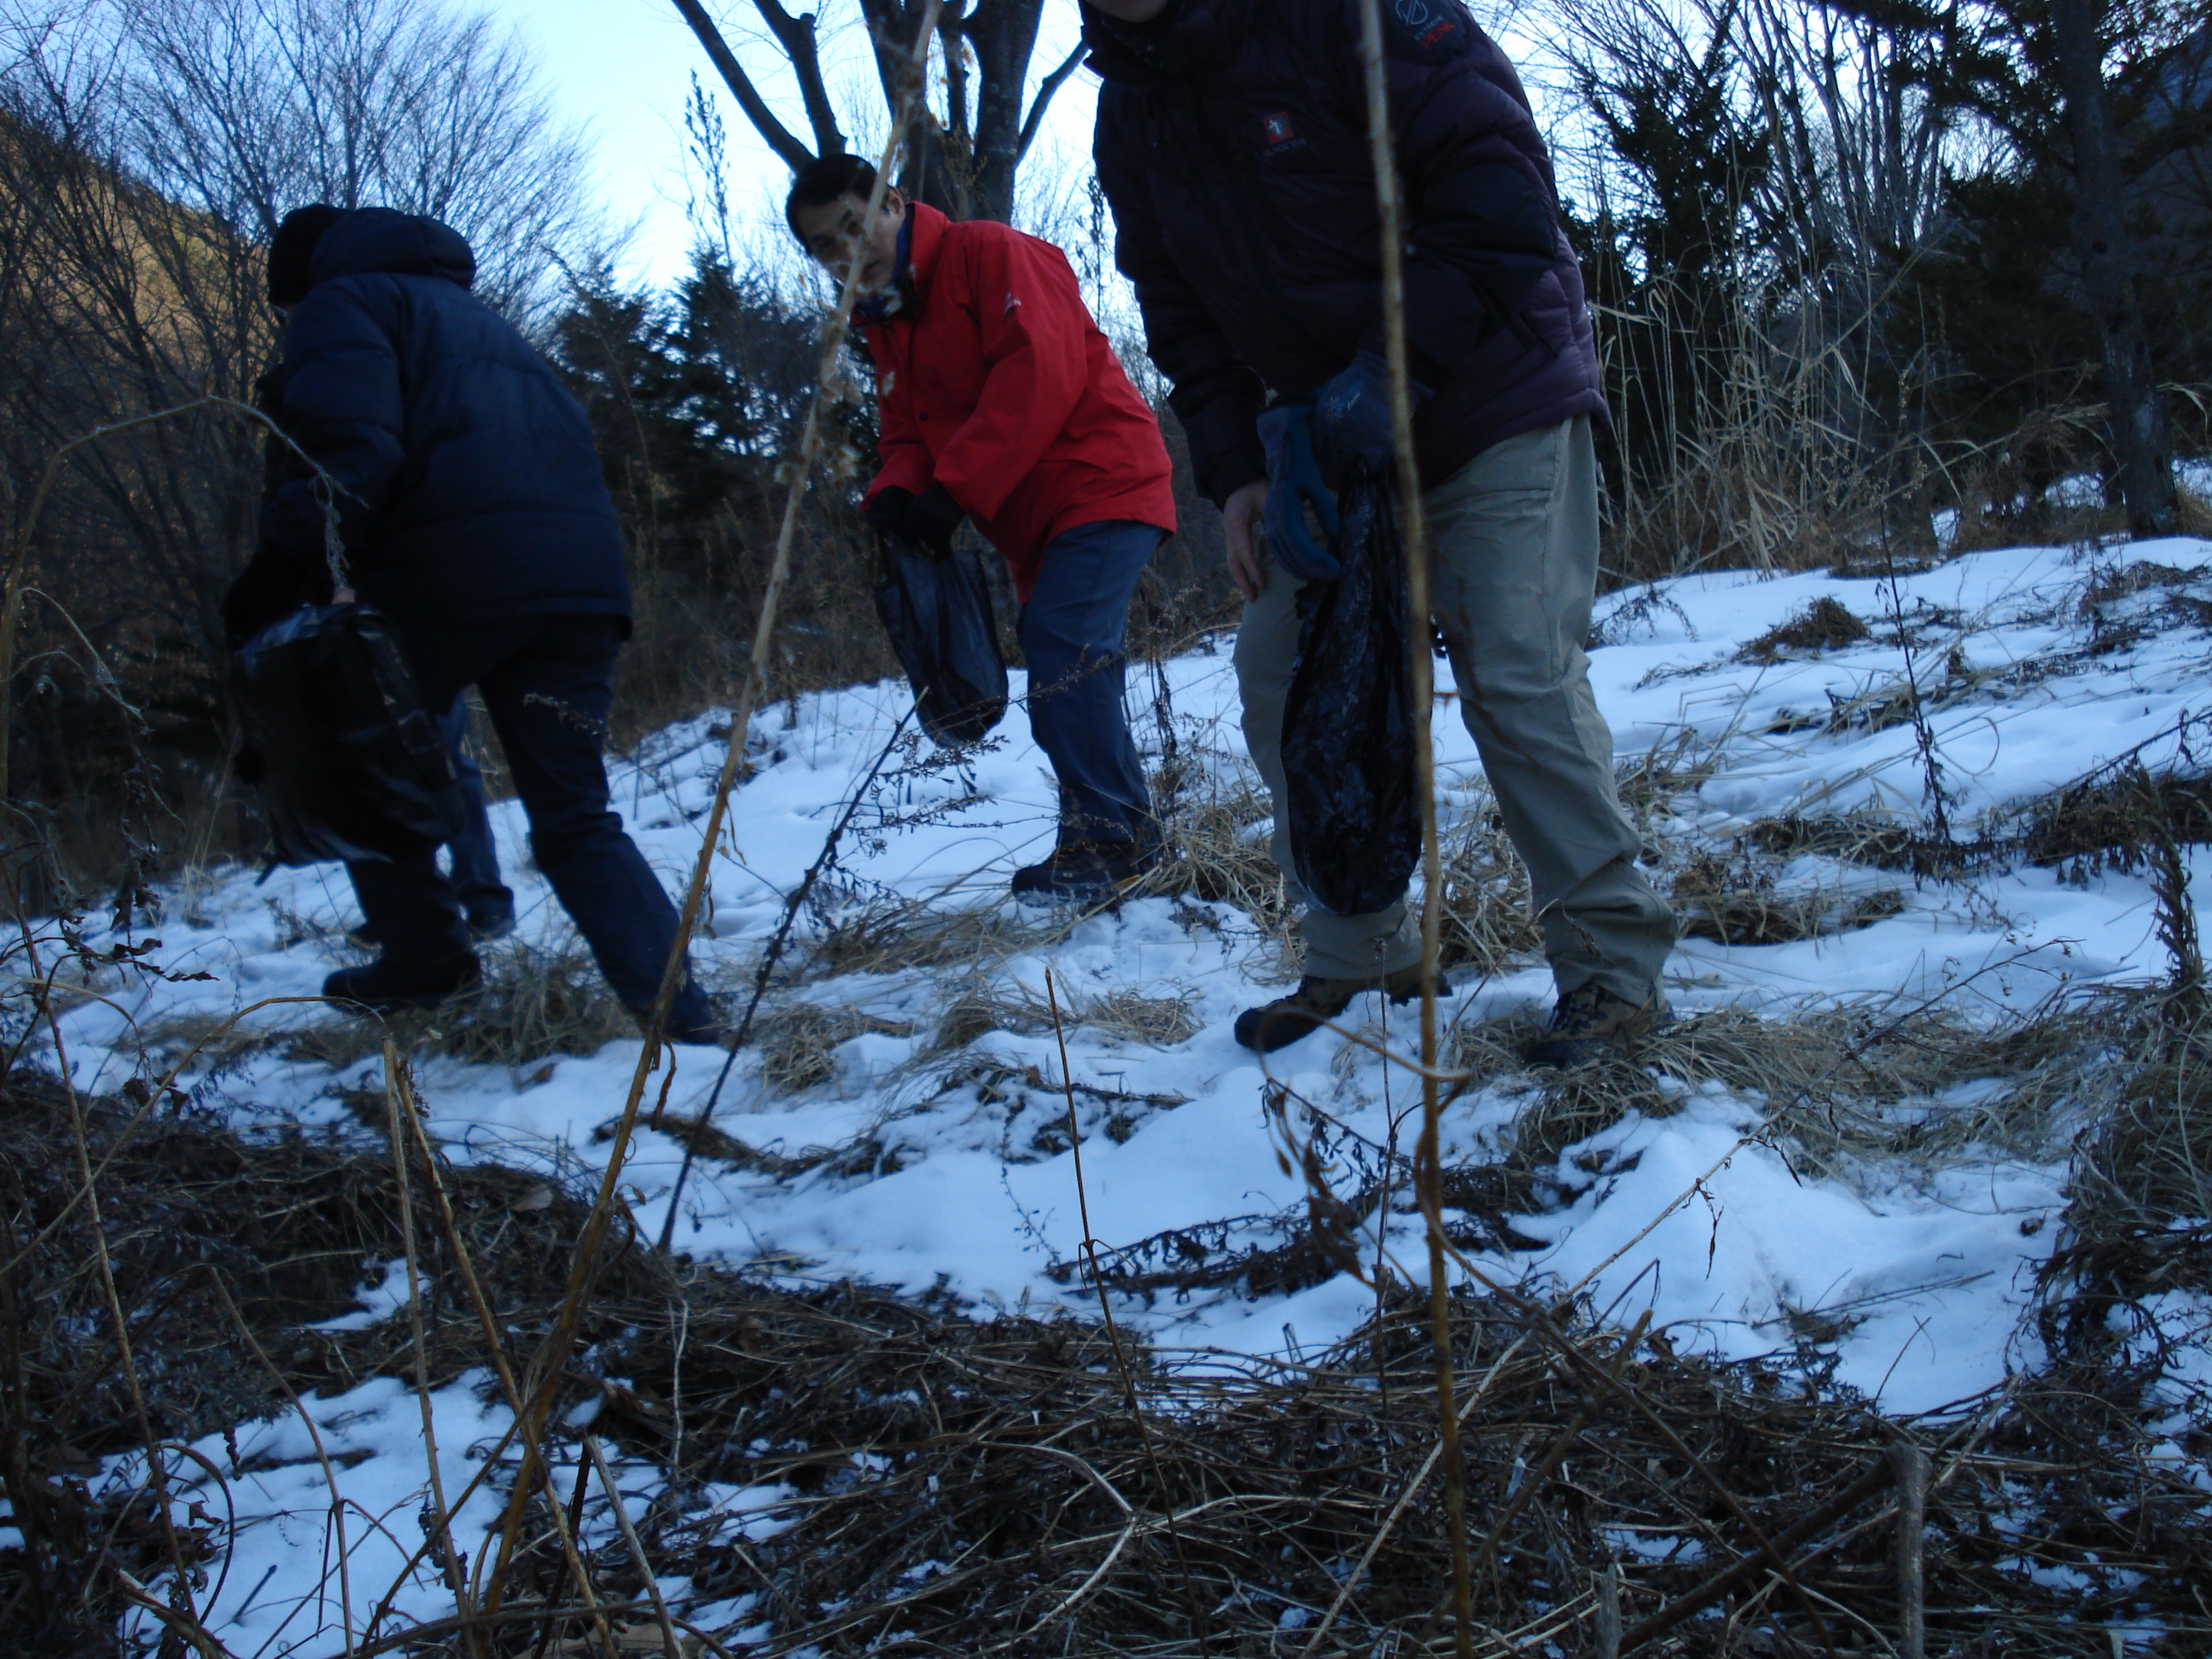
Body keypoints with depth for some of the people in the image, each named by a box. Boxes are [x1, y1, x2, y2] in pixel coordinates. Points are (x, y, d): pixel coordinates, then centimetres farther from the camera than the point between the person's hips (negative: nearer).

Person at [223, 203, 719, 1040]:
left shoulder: (339, 305, 9)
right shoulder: (471, 313, 34)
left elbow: (353, 453, -11)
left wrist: (284, 563, -11)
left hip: (447, 580, -6)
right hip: (579, 579, 6)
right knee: (576, 821, 8)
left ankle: (424, 957, 19)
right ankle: (678, 1010, -8)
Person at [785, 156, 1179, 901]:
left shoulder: (986, 252, -10)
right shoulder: (884, 322, 16)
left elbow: (1039, 370, -23)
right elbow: (907, 433, 12)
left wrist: (955, 487, -25)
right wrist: (894, 497, -13)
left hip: (1101, 483, -10)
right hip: (1038, 521, 10)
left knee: (1060, 647, -22)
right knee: (1073, 672, 12)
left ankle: (1109, 834, -16)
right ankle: (1122, 840, 22)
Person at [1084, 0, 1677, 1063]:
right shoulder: (1129, 113, 2)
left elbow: (1499, 179, -24)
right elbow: (1183, 319, 8)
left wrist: (1400, 366, -29)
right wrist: (1234, 470, -6)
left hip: (1495, 408, -7)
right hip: (1326, 441, 7)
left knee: (1517, 675, -13)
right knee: (1278, 676, 3)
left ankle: (1614, 965, -1)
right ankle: (1357, 957, 15)